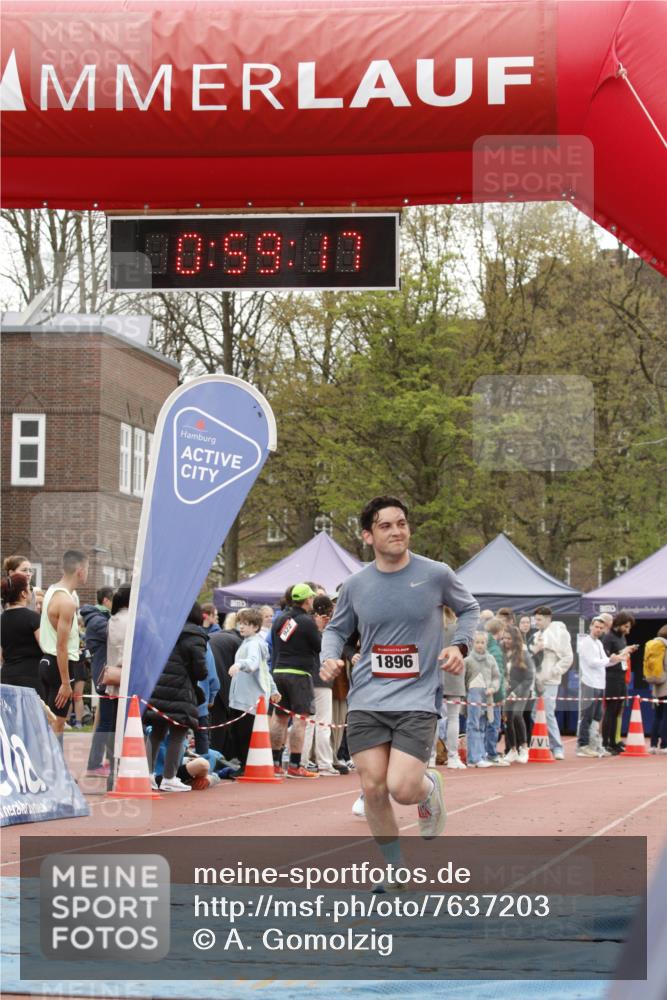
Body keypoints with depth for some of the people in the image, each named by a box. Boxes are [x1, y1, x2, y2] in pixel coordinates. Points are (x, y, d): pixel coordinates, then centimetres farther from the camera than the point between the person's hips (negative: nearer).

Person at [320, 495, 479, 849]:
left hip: (418, 700, -2)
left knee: (402, 788, -16)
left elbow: (469, 608, 16)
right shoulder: (355, 585, 4)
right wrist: (329, 658, -1)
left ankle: (429, 787, 24)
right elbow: (336, 629, 20)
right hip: (366, 700, 2)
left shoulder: (436, 574, -1)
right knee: (373, 788, -2)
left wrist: (459, 646, -1)